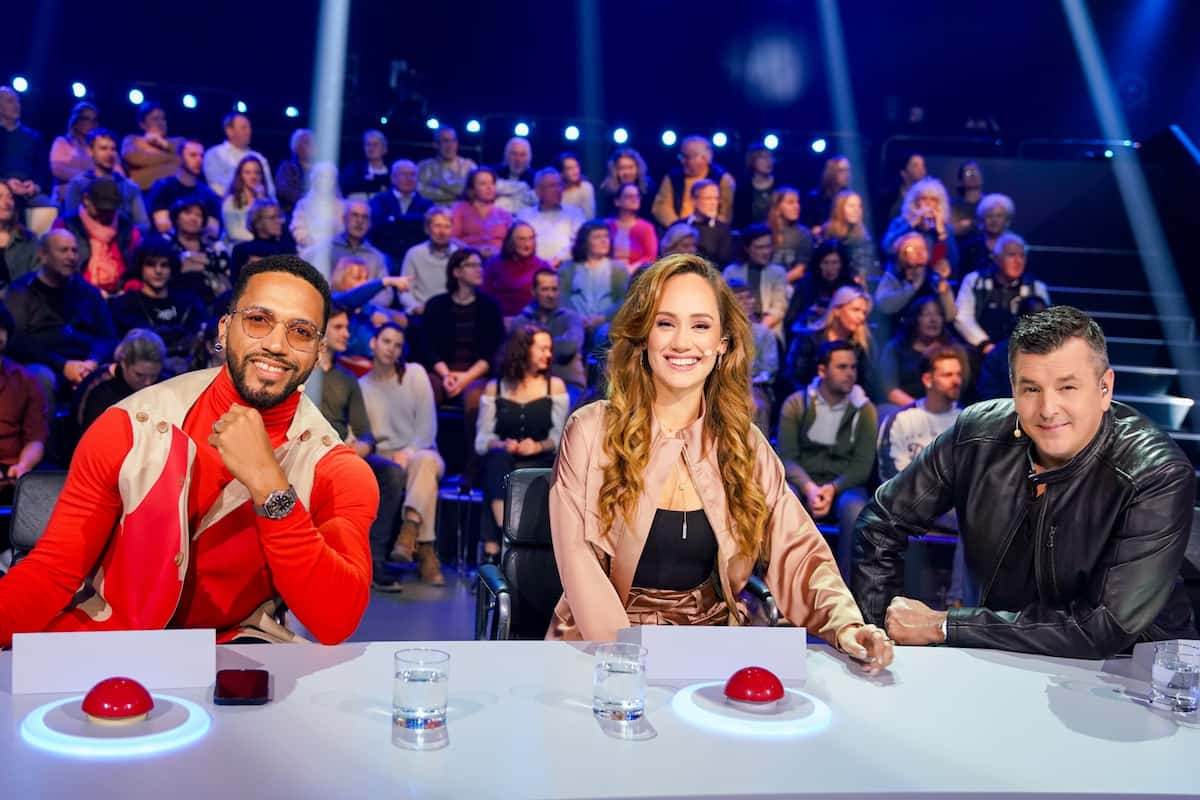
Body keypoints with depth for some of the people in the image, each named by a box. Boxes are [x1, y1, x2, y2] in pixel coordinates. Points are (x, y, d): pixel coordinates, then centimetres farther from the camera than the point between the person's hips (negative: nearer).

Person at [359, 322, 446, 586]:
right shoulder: (361, 386, 10)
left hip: (420, 452, -1)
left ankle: (410, 532, -54)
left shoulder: (415, 374, 6)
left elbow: (428, 423, -2)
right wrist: (381, 456, -15)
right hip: (382, 459, 1)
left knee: (425, 461, -38)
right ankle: (425, 551, -36)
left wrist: (407, 453, -16)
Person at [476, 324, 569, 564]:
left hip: (540, 464, -1)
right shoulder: (494, 388, 13)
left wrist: (538, 446, -16)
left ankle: (492, 551, -38)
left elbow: (559, 437, 4)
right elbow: (481, 439, 6)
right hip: (501, 462, 1)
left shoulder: (555, 386, 13)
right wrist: (501, 445, -16)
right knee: (498, 458, -35)